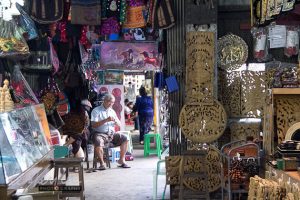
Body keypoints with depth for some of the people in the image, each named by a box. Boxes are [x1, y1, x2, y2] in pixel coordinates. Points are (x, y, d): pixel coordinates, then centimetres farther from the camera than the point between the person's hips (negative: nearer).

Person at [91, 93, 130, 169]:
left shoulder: (112, 111, 19)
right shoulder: (96, 110, 0)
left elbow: (119, 124, 18)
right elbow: (94, 125, -13)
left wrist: (115, 121, -6)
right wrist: (106, 120, -21)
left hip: (111, 134, 5)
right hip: (100, 134, -5)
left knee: (124, 139, -15)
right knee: (98, 142, -37)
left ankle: (122, 160, -3)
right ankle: (102, 163, -18)